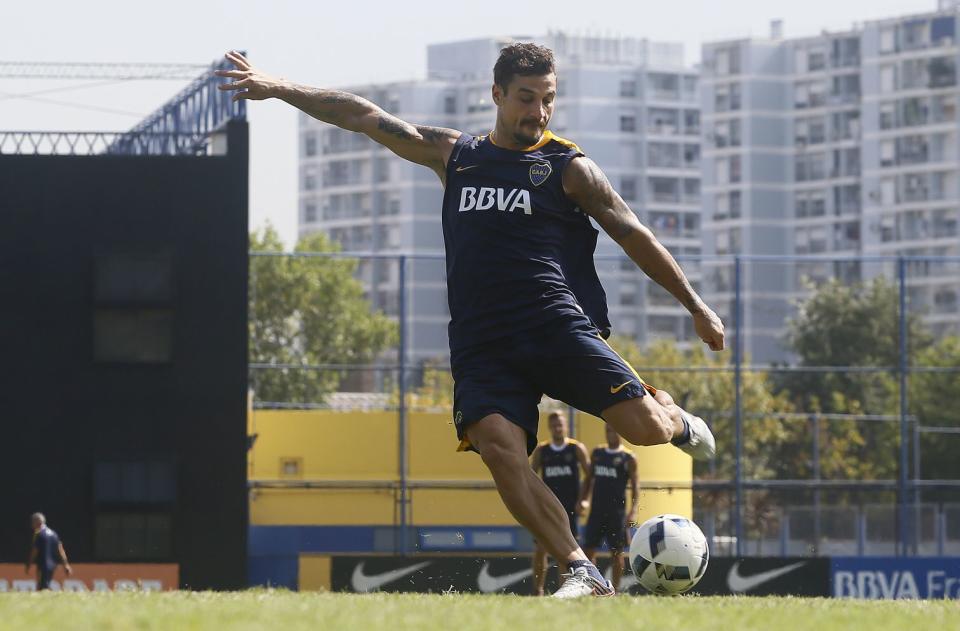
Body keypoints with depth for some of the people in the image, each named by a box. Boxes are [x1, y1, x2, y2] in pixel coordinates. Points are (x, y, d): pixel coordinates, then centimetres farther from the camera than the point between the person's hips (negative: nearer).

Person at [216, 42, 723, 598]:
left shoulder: (569, 168, 9)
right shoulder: (454, 154, 18)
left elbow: (635, 236, 12)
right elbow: (367, 117, 23)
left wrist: (697, 307, 12)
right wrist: (277, 88, 24)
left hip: (558, 324, -2)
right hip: (481, 343, 2)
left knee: (645, 427, -19)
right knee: (500, 449, -24)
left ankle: (673, 416, 20)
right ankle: (582, 573, -20)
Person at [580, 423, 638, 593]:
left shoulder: (628, 458, -2)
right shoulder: (597, 453, 11)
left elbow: (634, 487, -3)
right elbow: (589, 478, 18)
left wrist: (633, 510, -13)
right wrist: (584, 499, 4)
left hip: (617, 511, -4)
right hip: (597, 509, 4)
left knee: (616, 551, -1)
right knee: (589, 548, -1)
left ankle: (615, 590, 4)